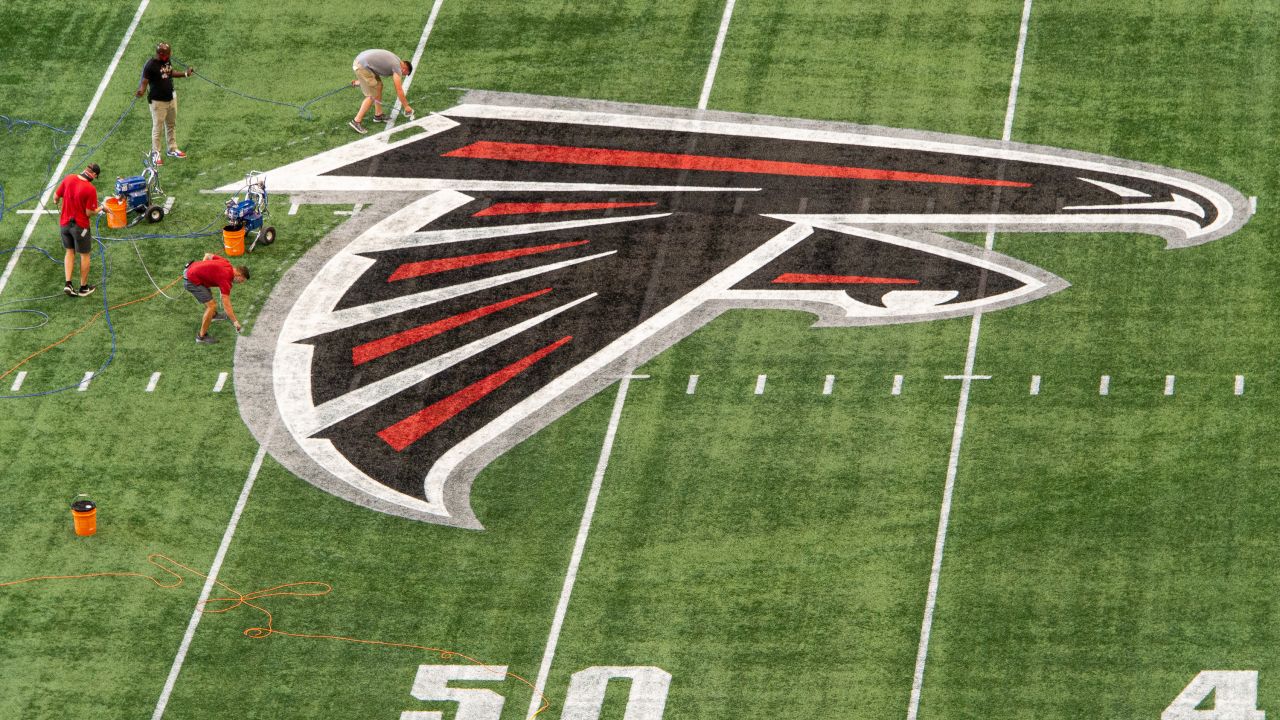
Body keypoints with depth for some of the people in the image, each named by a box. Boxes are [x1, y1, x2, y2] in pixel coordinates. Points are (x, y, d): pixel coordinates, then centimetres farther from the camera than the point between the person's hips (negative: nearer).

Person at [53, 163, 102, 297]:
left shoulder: (68, 179, -9)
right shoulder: (90, 189, -23)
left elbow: (56, 197, 2)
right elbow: (89, 212, -19)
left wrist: (56, 202, 26)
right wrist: (101, 208, 0)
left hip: (65, 222, 5)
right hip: (80, 225, -5)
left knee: (70, 251, 22)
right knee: (85, 255, 14)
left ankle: (68, 284, 11)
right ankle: (83, 287, 24)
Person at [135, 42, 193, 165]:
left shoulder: (166, 61, 3)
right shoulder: (150, 65, -22)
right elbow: (144, 81, -25)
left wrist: (185, 74, 22)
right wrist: (141, 91, -44)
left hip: (171, 98, 8)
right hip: (158, 101, -8)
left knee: (171, 125, 20)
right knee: (158, 128, 0)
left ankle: (173, 149, 33)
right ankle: (156, 154, 11)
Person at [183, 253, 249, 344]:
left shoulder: (226, 263, 2)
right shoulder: (226, 279, -20)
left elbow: (208, 255, 18)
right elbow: (226, 305, -19)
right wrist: (235, 322, -13)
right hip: (192, 281, -10)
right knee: (211, 306, -8)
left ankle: (212, 315, 59)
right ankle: (202, 336, 1)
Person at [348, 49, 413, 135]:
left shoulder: (394, 60, 22)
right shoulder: (397, 67, -5)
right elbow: (399, 90, -5)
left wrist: (360, 81, 33)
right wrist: (406, 106, 5)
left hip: (360, 60, 10)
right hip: (362, 66, -10)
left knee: (378, 86, 19)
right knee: (372, 96, -5)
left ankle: (378, 115, 28)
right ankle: (356, 122, -7)